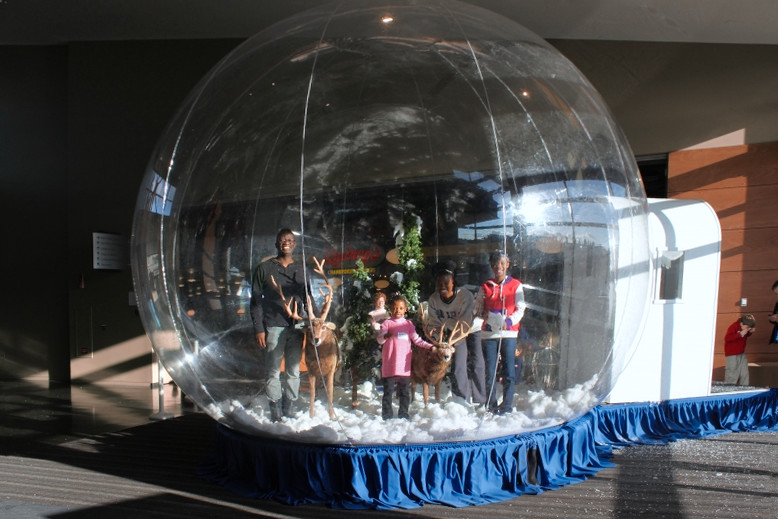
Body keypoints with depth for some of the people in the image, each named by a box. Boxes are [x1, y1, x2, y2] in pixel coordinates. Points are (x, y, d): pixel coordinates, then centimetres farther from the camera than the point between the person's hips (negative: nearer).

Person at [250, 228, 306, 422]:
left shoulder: (301, 270, 14)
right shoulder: (265, 268, 6)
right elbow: (256, 300, 3)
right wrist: (258, 329, -6)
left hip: (296, 328, 3)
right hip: (274, 327, -3)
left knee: (293, 371, 7)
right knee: (273, 371, 0)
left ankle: (288, 411, 16)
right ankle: (276, 413, 8)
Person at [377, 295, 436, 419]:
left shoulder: (408, 324, 10)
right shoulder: (387, 323, 1)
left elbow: (417, 339, 7)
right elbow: (379, 340, -8)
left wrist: (430, 346, -5)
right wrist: (386, 336, -31)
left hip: (404, 365, 3)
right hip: (389, 366, -3)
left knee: (405, 392, 10)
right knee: (388, 392, 3)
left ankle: (403, 415, 21)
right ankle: (387, 416, 11)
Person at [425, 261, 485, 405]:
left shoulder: (466, 296, -33)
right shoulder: (433, 299, -21)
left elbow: (465, 324, -33)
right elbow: (434, 323, -10)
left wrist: (451, 343, -35)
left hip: (472, 329, -3)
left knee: (475, 364, -6)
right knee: (458, 365, -7)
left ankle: (480, 401, 6)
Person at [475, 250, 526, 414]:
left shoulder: (515, 285, 6)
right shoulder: (485, 287, 11)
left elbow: (520, 309, 2)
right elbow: (478, 310, 12)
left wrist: (508, 322, -14)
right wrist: (485, 315, -10)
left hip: (509, 334, -1)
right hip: (488, 334, 1)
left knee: (509, 372, -4)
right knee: (490, 372, 1)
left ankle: (507, 407, 6)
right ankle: (491, 407, 10)